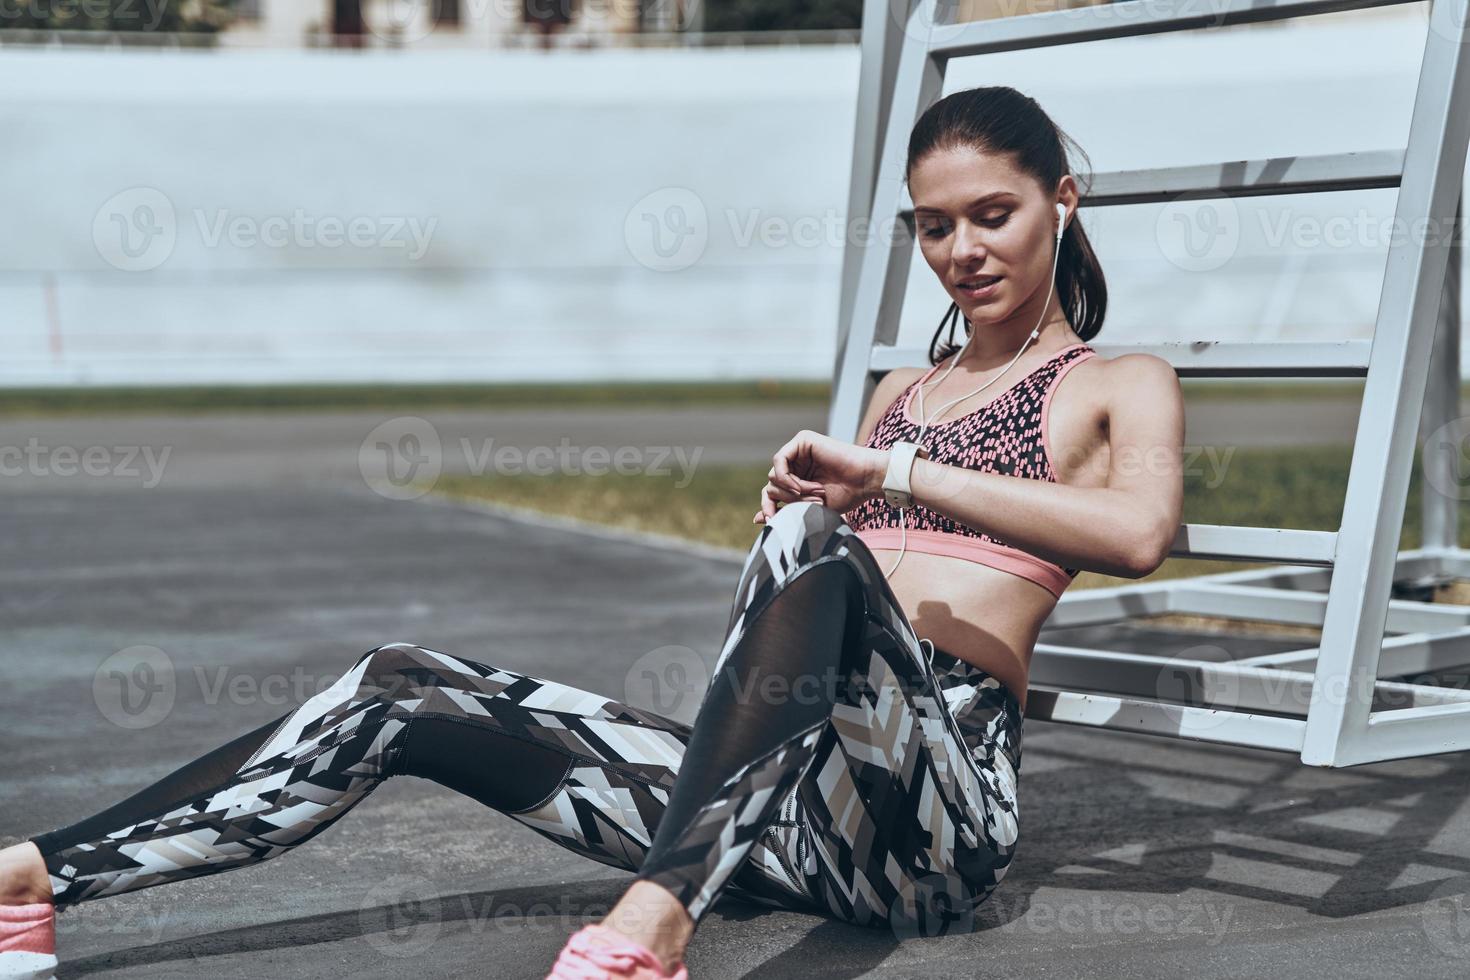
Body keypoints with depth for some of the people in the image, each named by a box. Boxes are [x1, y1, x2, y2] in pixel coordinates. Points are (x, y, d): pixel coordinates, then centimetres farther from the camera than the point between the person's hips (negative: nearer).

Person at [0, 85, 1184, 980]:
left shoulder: (1120, 386, 10)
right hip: (780, 797, 6)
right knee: (403, 693, -9)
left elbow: (1140, 532, -16)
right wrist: (801, 496, 4)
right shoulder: (902, 392, 28)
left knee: (813, 538, -36)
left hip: (942, 810, -6)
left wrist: (891, 474, -16)